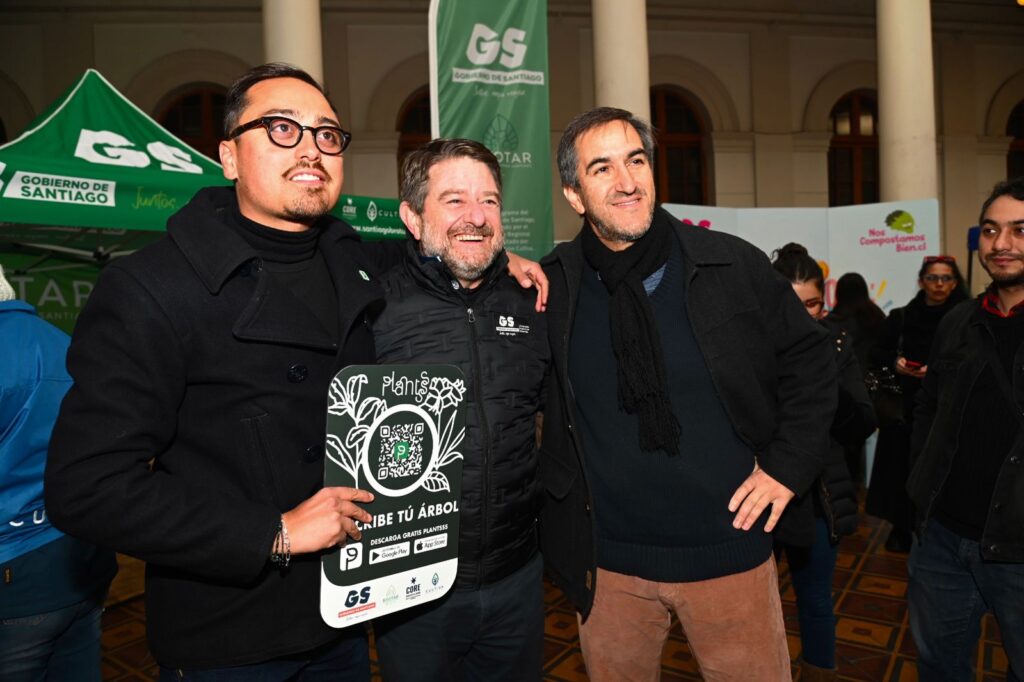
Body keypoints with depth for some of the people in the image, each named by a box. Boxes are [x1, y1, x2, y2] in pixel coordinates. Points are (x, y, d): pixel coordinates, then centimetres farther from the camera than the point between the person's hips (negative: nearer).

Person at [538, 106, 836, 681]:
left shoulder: (734, 266, -7)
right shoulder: (551, 285, -6)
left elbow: (810, 359, 4)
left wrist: (788, 464, -3)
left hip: (729, 550, 0)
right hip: (608, 565, 1)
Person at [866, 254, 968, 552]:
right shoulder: (901, 317, 5)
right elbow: (877, 353, 8)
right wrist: (895, 362, -11)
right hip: (905, 405, 1)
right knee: (902, 469, 2)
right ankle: (902, 531, 17)